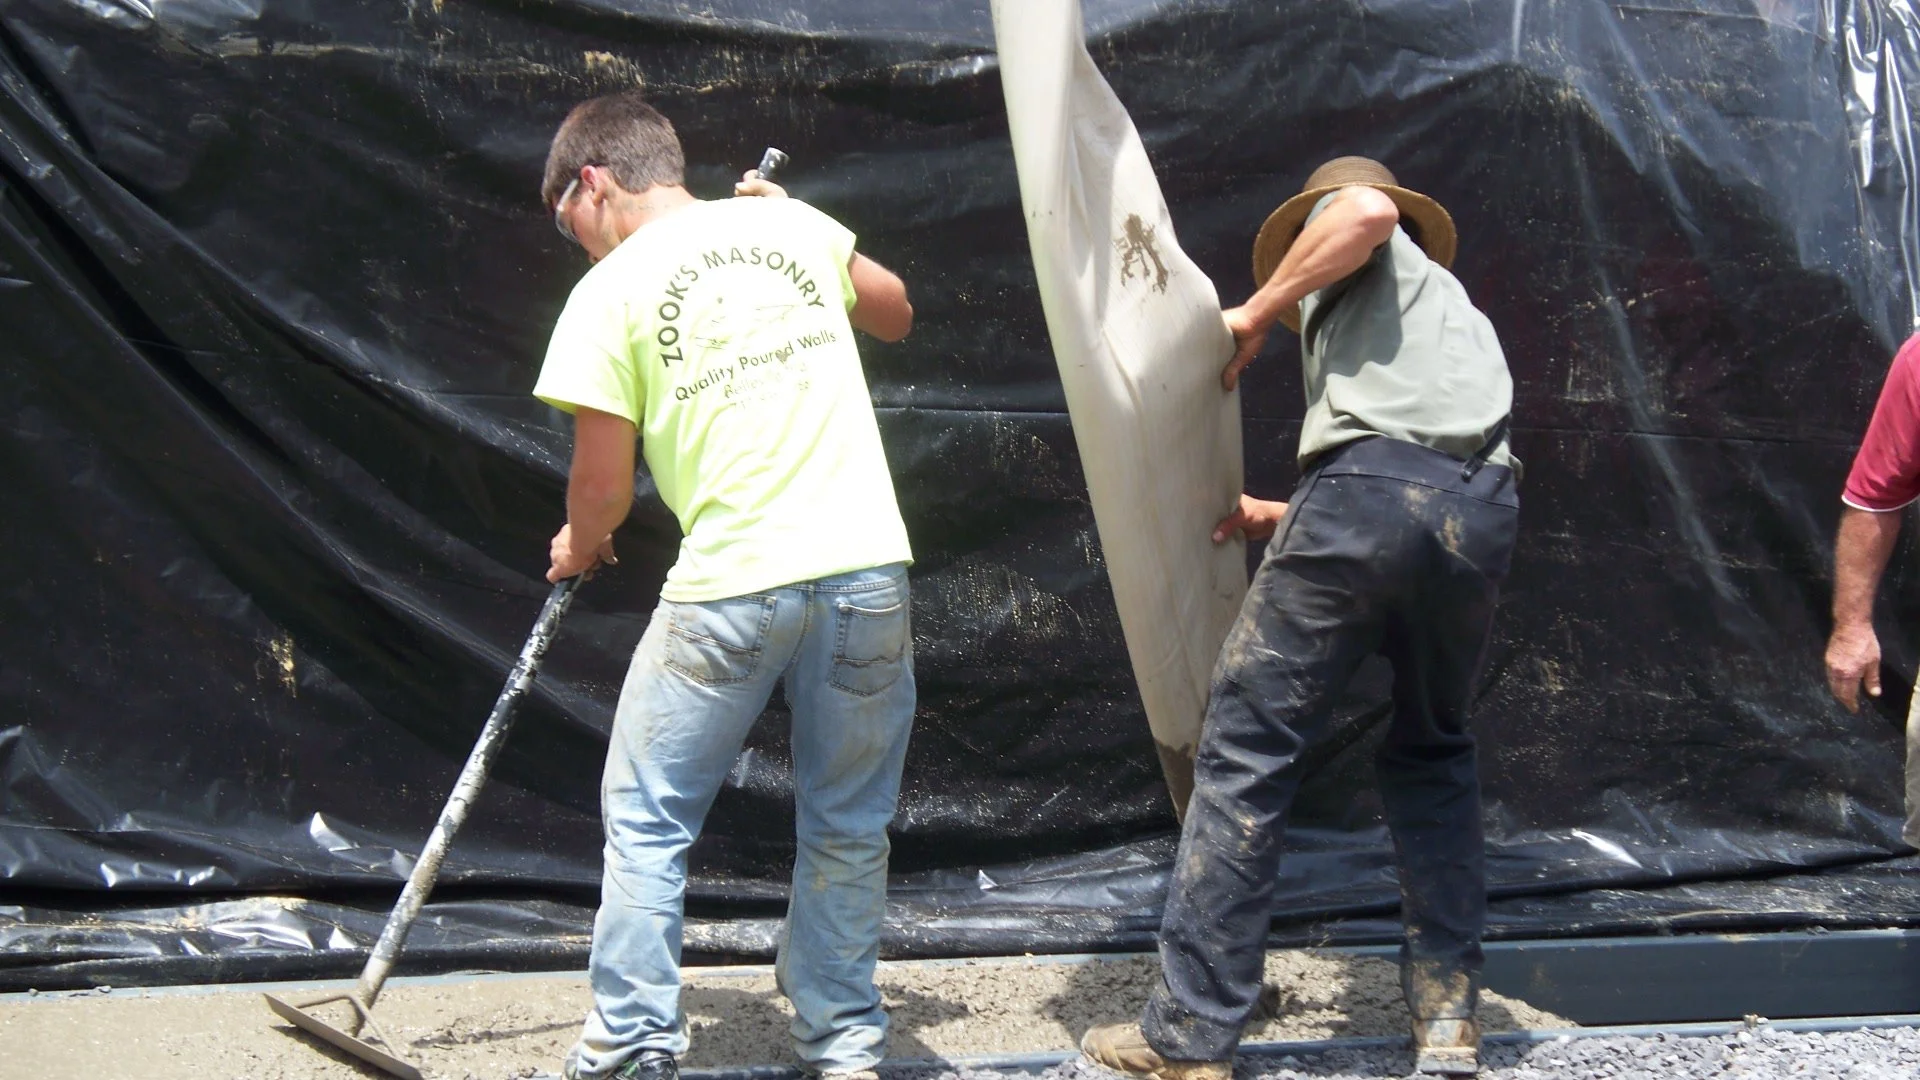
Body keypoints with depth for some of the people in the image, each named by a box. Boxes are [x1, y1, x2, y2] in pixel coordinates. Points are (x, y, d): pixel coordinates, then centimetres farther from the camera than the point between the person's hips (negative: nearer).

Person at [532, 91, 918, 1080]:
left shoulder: (609, 291, -1)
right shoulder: (795, 225, 11)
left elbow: (603, 488, 0)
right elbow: (894, 313, 30)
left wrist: (577, 547, 22)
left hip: (732, 583, -4)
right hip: (866, 566, 4)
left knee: (646, 820, 13)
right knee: (847, 825, 15)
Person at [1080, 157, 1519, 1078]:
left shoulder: (1345, 226, 24)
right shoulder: (1450, 303, 40)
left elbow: (1367, 208, -4)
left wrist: (1256, 313, 7)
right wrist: (1275, 518, 33)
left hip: (1368, 482, -6)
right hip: (1482, 510, 7)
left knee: (1246, 750, -1)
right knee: (1430, 755, 25)